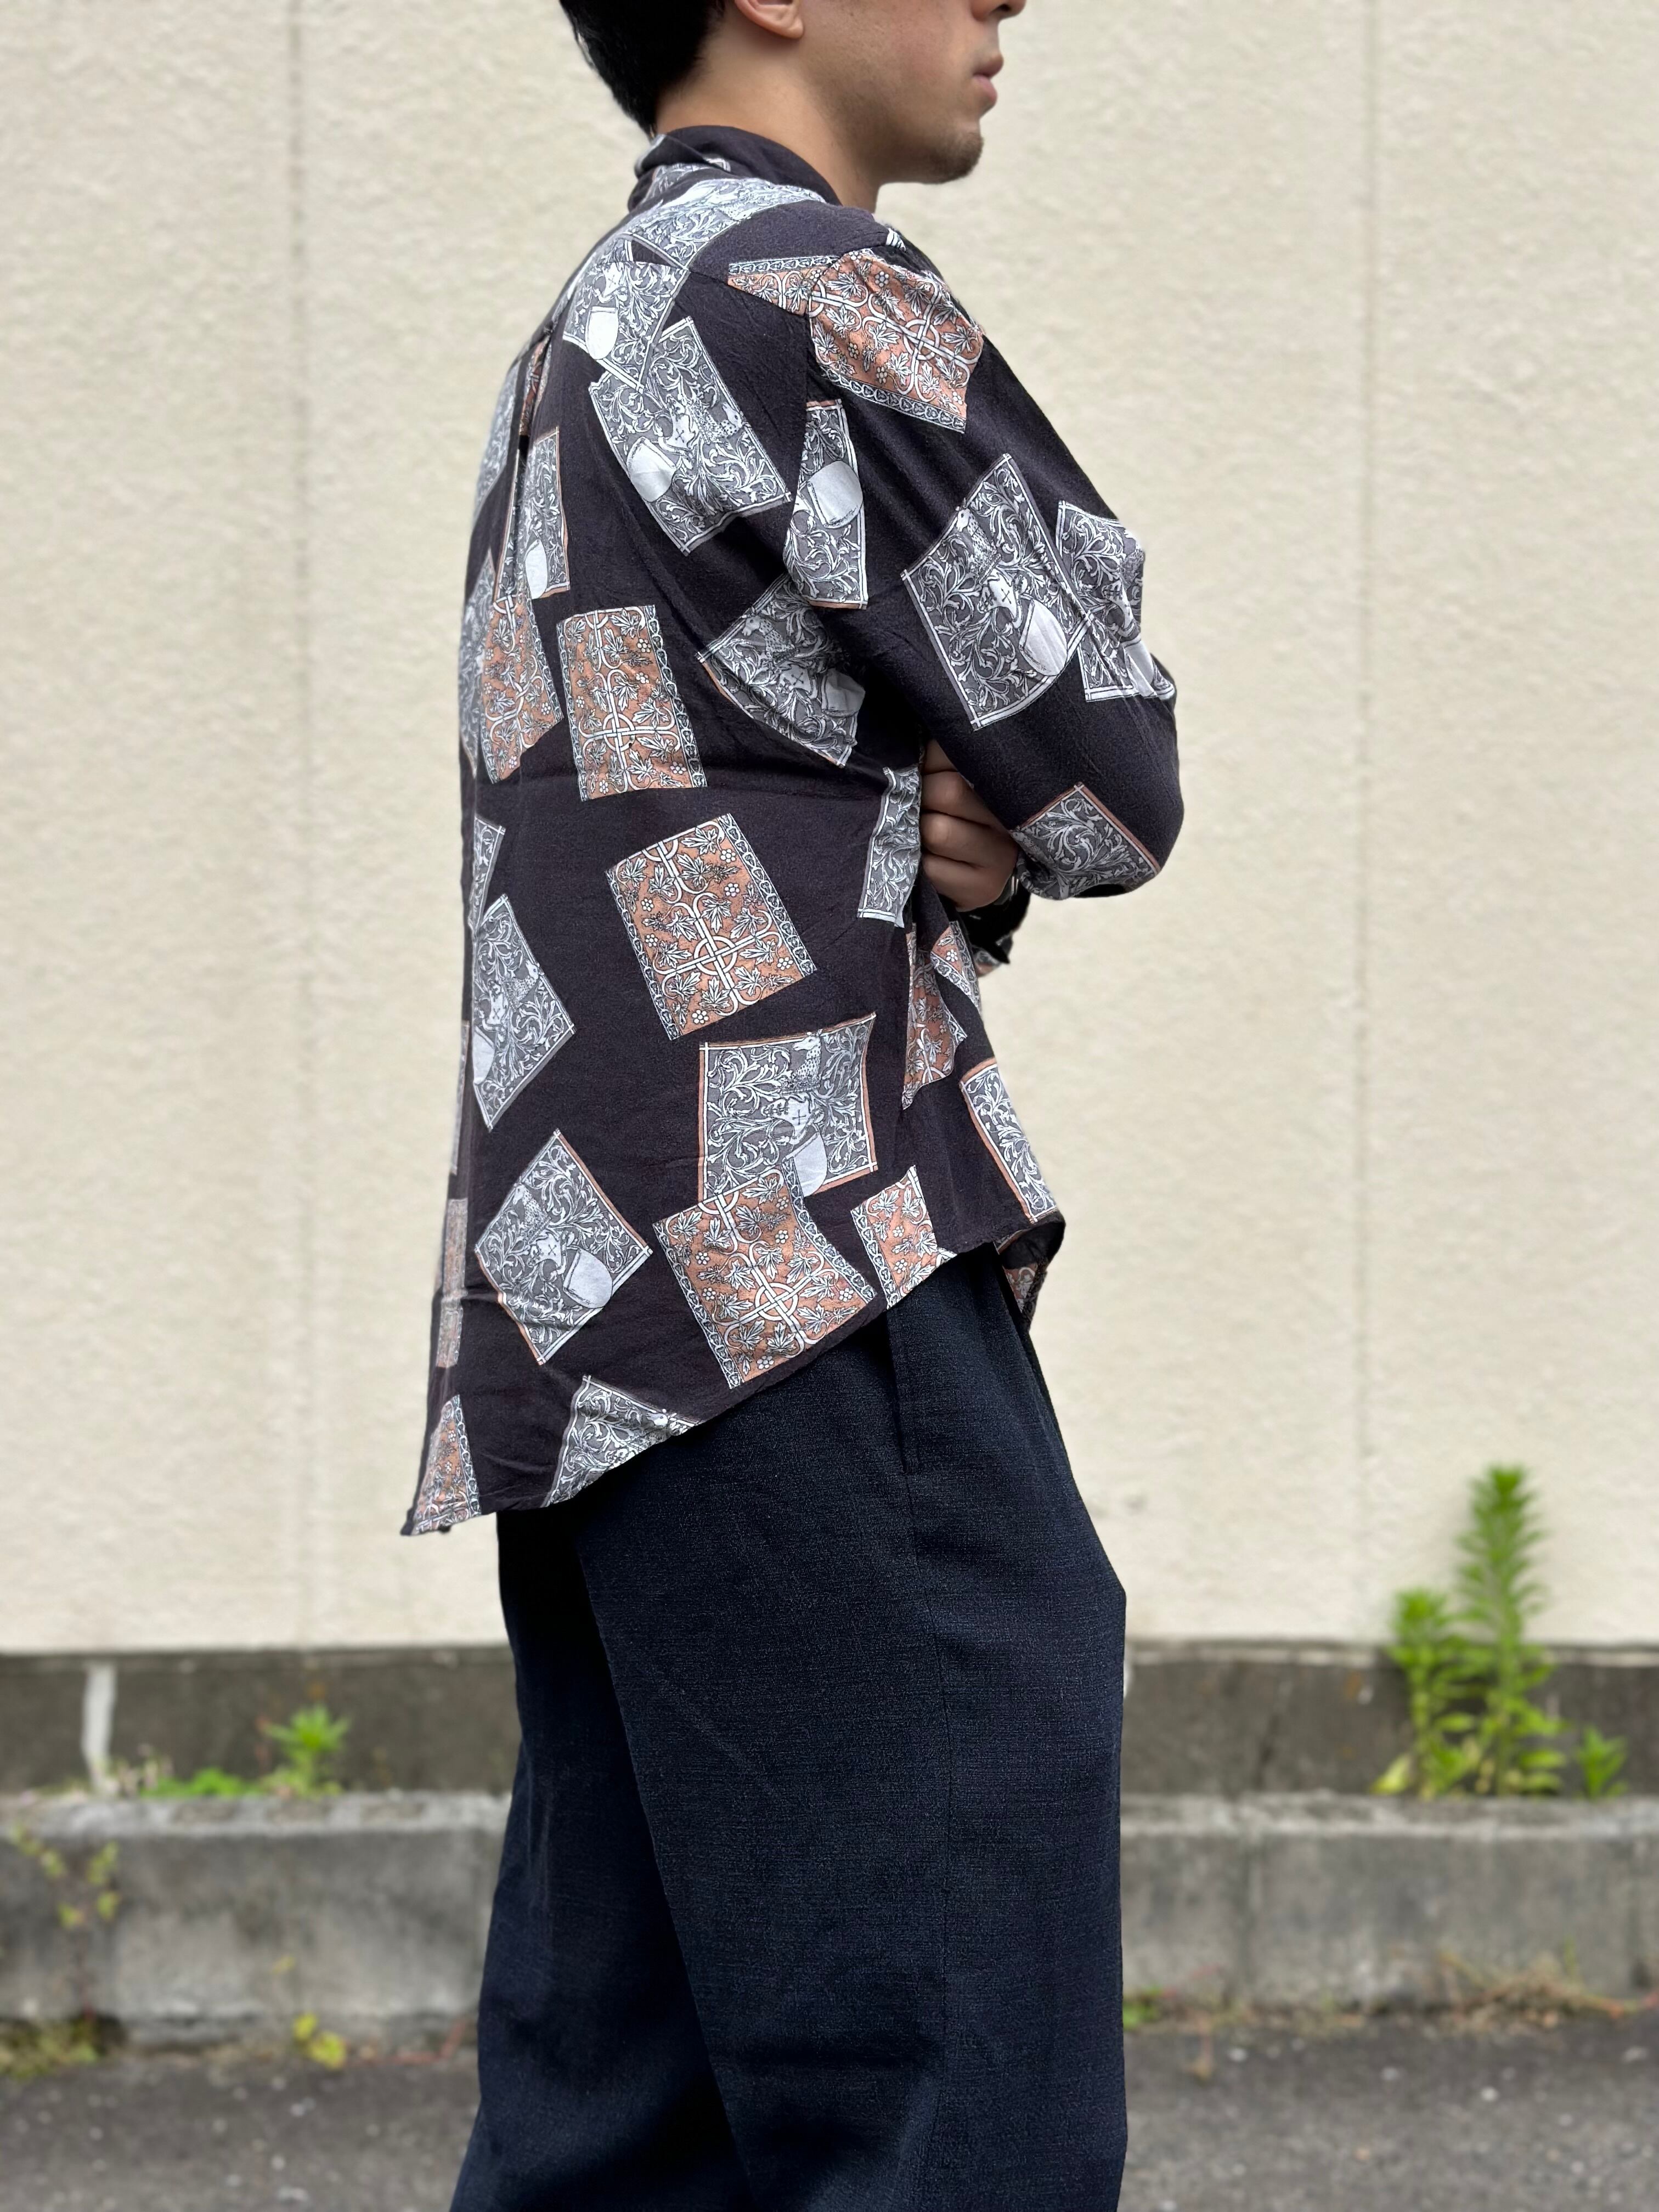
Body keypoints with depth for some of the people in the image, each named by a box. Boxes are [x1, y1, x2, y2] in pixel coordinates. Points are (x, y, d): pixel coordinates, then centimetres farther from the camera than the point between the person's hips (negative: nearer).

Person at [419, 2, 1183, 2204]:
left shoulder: (590, 346, 24)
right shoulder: (827, 308, -7)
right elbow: (1115, 785, -4)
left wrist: (955, 846, 3)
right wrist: (997, 805, 16)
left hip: (587, 1300, 10)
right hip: (799, 1278, -10)